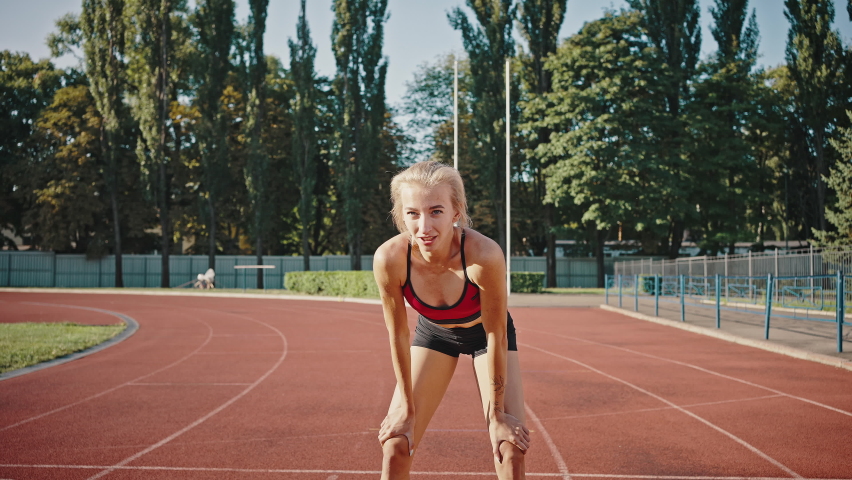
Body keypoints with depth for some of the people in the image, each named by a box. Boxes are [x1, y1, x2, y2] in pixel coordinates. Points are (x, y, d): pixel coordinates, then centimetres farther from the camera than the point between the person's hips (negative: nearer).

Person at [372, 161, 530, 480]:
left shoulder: (484, 254, -39)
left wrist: (497, 413, -18)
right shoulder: (389, 258, -33)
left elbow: (496, 335, -26)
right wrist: (406, 407, -9)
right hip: (433, 332, 2)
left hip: (485, 332, -1)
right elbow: (398, 335, -18)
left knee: (511, 448, -9)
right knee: (395, 445, -3)